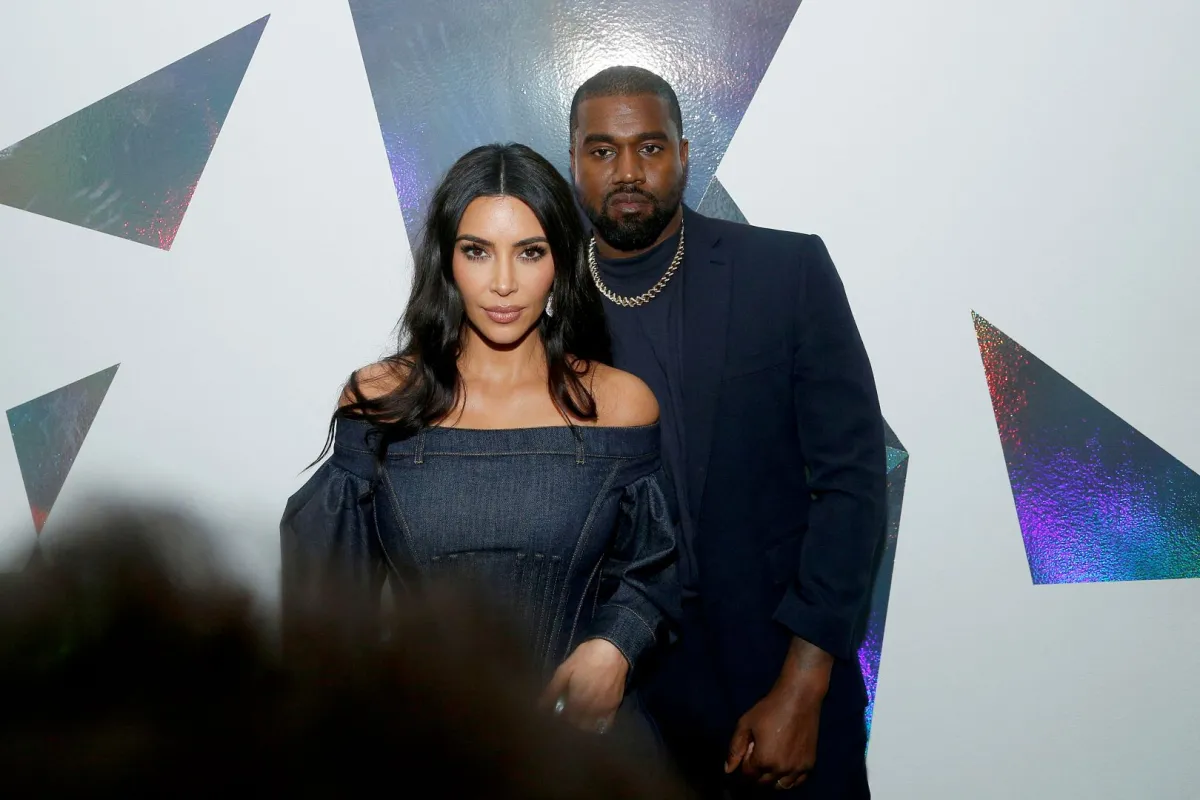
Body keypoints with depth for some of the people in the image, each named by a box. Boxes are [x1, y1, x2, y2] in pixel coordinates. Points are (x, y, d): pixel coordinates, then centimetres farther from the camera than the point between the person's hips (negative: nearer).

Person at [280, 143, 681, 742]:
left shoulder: (621, 403, -7)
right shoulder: (379, 400, -6)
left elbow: (647, 570, 2)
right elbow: (332, 580, 1)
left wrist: (612, 649, -16)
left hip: (574, 718, 0)